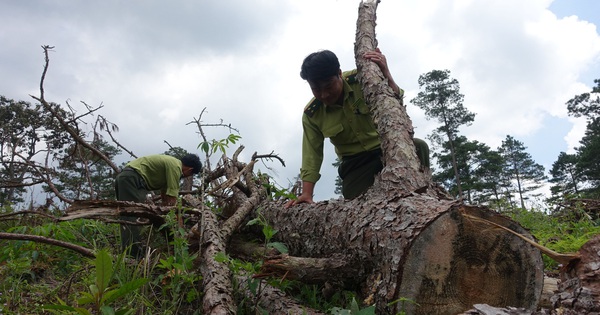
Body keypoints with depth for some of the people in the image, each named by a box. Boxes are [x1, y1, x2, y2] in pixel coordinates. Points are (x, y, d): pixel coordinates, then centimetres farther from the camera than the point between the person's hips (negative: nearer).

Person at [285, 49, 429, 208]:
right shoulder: (311, 114, -8)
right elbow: (312, 154, -5)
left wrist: (387, 77, -39)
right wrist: (306, 193, -11)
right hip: (356, 162, 1)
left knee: (418, 147, -31)